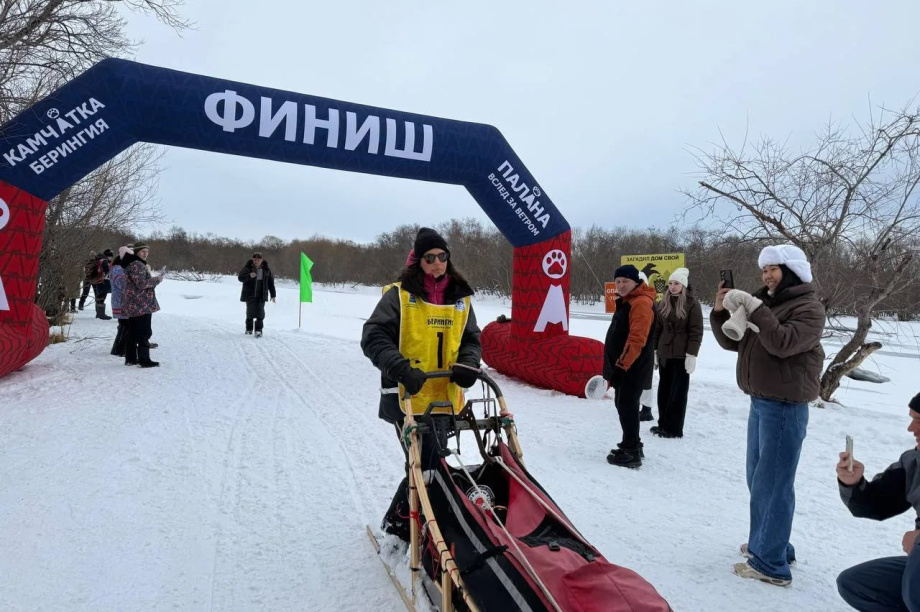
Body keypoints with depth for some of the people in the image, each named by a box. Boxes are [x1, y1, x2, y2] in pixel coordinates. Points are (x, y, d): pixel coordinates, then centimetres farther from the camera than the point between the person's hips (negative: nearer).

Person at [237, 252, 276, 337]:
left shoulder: (266, 270, 6)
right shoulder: (247, 268, -2)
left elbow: (271, 282, 11)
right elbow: (240, 277, -9)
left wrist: (273, 295, 8)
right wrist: (249, 276, -29)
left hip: (261, 295, 1)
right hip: (250, 295, -1)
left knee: (260, 312, -7)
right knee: (250, 311, 1)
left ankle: (258, 330, -3)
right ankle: (249, 329, 21)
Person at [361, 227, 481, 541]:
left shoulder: (460, 298, 9)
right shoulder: (400, 294, -5)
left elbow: (471, 339, 15)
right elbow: (373, 338, -10)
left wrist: (467, 364, -7)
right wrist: (402, 370, -25)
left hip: (444, 396, 5)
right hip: (408, 397, -5)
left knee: (433, 462, 14)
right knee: (424, 464, -6)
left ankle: (401, 519, 35)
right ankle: (399, 522, 17)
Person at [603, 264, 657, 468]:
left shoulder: (641, 303, -17)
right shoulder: (627, 301, 17)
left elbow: (636, 340, -25)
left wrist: (621, 365, -26)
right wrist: (615, 365, 23)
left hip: (633, 367, -11)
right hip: (623, 365, 11)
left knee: (627, 406, -6)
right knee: (623, 404, 17)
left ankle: (631, 453, 1)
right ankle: (631, 446, 28)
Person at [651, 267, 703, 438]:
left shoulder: (692, 304, -6)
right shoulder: (664, 303, 11)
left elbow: (696, 331, -10)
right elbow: (657, 328, 14)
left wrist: (691, 354, -15)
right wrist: (654, 350, 10)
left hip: (681, 355, -6)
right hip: (664, 353, 6)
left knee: (678, 392, 0)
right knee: (663, 390, 11)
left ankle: (674, 428, 6)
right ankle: (663, 424, 22)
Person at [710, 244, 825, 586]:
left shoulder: (808, 308, -10)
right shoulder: (766, 303, 13)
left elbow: (782, 343, -26)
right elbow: (731, 342, 11)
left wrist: (753, 307, -26)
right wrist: (721, 310, -4)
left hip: (784, 407, -9)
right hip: (760, 403, 9)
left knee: (772, 484, -6)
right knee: (758, 479, 17)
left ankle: (771, 564, 2)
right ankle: (766, 542, 31)